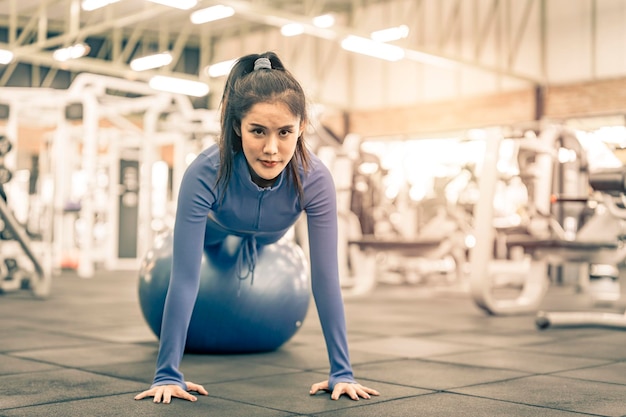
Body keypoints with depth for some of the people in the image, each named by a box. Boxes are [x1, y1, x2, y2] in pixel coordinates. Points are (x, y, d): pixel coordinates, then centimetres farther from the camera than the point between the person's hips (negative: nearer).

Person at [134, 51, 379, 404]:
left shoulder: (315, 180, -43)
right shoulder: (205, 174, -48)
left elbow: (326, 278, -38)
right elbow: (185, 279, -45)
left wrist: (342, 371, -35)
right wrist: (167, 374, -43)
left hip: (268, 237, 3)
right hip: (217, 229, -2)